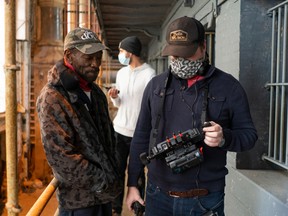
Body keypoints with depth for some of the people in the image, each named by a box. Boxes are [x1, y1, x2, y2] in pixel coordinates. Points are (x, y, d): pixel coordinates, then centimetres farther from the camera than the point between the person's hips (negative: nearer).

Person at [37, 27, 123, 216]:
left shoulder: (96, 92, 6)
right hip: (80, 199, -7)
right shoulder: (52, 98, -19)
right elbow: (62, 157, -23)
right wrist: (103, 184, -15)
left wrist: (112, 176, 6)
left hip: (104, 192, 7)